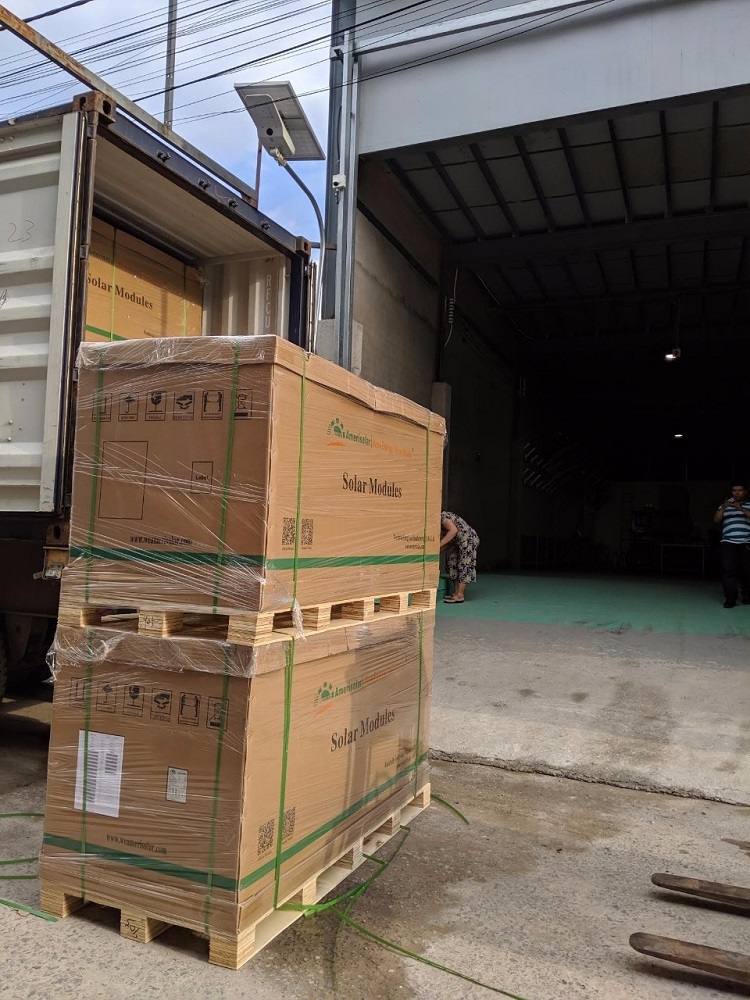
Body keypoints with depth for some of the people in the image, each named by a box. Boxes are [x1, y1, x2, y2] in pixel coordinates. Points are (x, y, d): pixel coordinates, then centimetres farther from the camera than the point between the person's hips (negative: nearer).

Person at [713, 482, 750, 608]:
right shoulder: (726, 504, 15)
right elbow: (716, 520, 6)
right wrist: (723, 508, -9)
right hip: (729, 542, 0)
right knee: (728, 570, -11)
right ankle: (730, 598, -10)